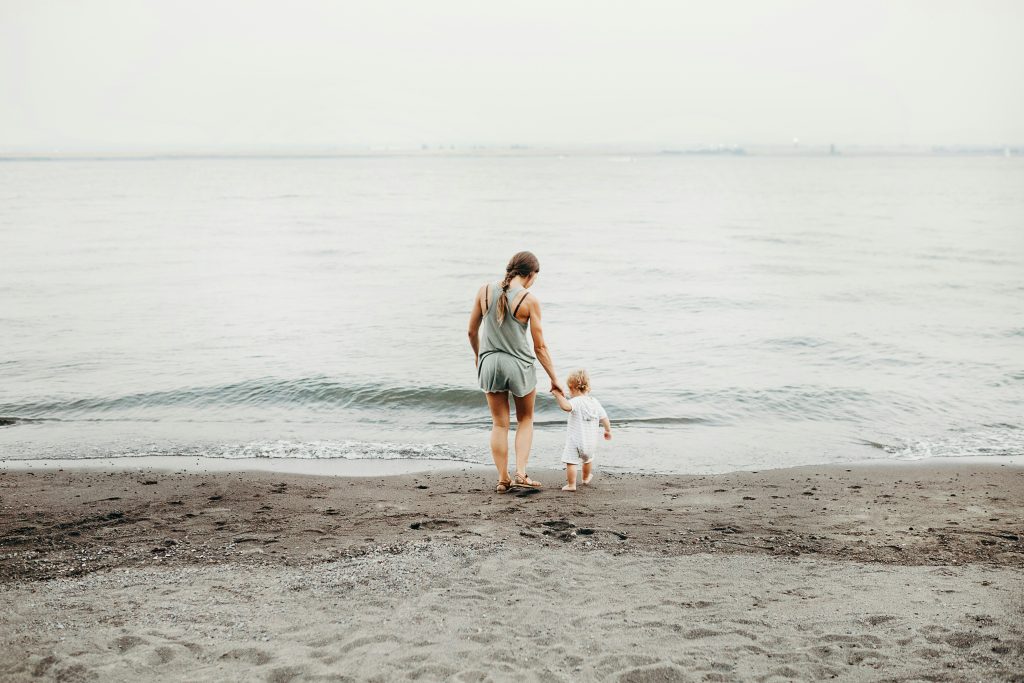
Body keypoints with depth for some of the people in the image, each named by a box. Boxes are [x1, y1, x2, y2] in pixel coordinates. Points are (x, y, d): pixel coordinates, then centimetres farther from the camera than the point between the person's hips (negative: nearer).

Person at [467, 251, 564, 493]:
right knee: (525, 421, 19)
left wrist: (477, 355, 25)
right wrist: (554, 378, 2)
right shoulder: (529, 300, -13)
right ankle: (521, 473, 8)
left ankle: (503, 479, 17)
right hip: (520, 365, -3)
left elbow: (472, 331, 6)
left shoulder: (485, 291, -4)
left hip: (490, 363, 3)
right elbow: (540, 346, -8)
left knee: (499, 424, 14)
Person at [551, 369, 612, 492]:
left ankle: (571, 485, -3)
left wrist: (557, 394, -37)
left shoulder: (576, 402, -19)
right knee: (588, 459, 30)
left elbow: (566, 406, -41)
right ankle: (586, 478, 50)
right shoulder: (595, 402, 3)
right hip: (591, 442, 8)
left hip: (575, 440, -8)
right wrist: (608, 431, 25)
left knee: (571, 462, -2)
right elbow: (604, 418, 9)